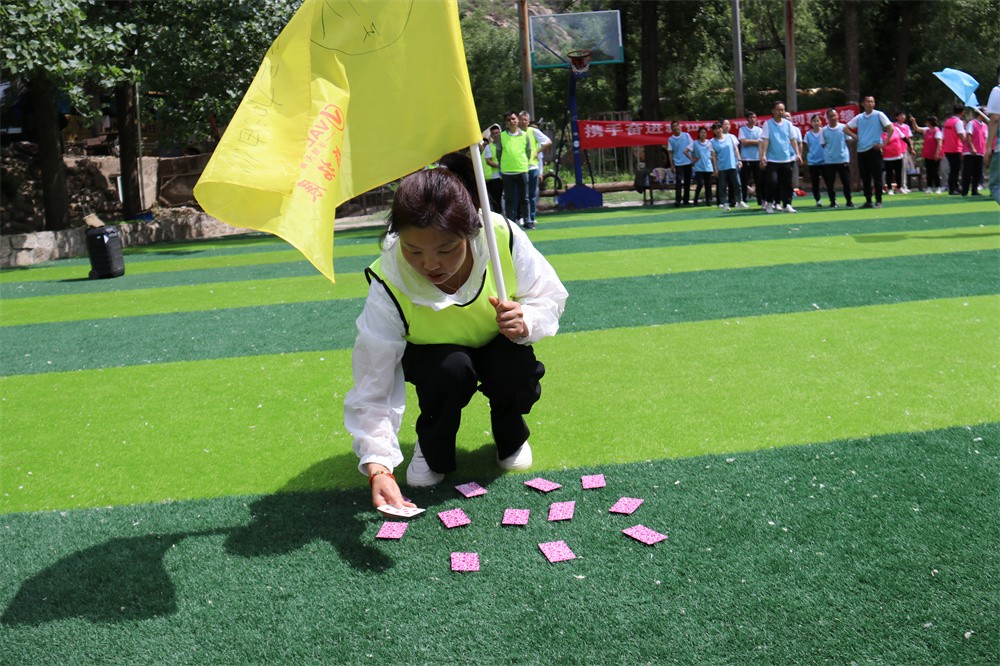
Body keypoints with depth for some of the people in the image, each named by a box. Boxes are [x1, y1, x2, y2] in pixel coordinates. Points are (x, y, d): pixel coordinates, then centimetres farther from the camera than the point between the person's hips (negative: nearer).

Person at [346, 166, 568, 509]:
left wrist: (526, 322, -37)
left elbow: (549, 297, -13)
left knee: (516, 368, -32)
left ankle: (511, 440, 4)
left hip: (499, 346, 2)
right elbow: (373, 388, -31)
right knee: (451, 369, -35)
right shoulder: (388, 287, -33)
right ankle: (432, 450, -2)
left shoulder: (503, 236, -31)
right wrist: (378, 467, -43)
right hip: (435, 356, -1)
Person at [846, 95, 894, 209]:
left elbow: (891, 129, -6)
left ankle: (878, 201, 0)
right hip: (861, 151, 5)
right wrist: (855, 136, 5)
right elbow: (846, 128, 21)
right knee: (865, 178, 6)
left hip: (874, 150, -4)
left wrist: (884, 143, -10)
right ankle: (868, 201, 13)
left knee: (877, 177, -4)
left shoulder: (879, 115, -1)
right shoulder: (859, 117, 11)